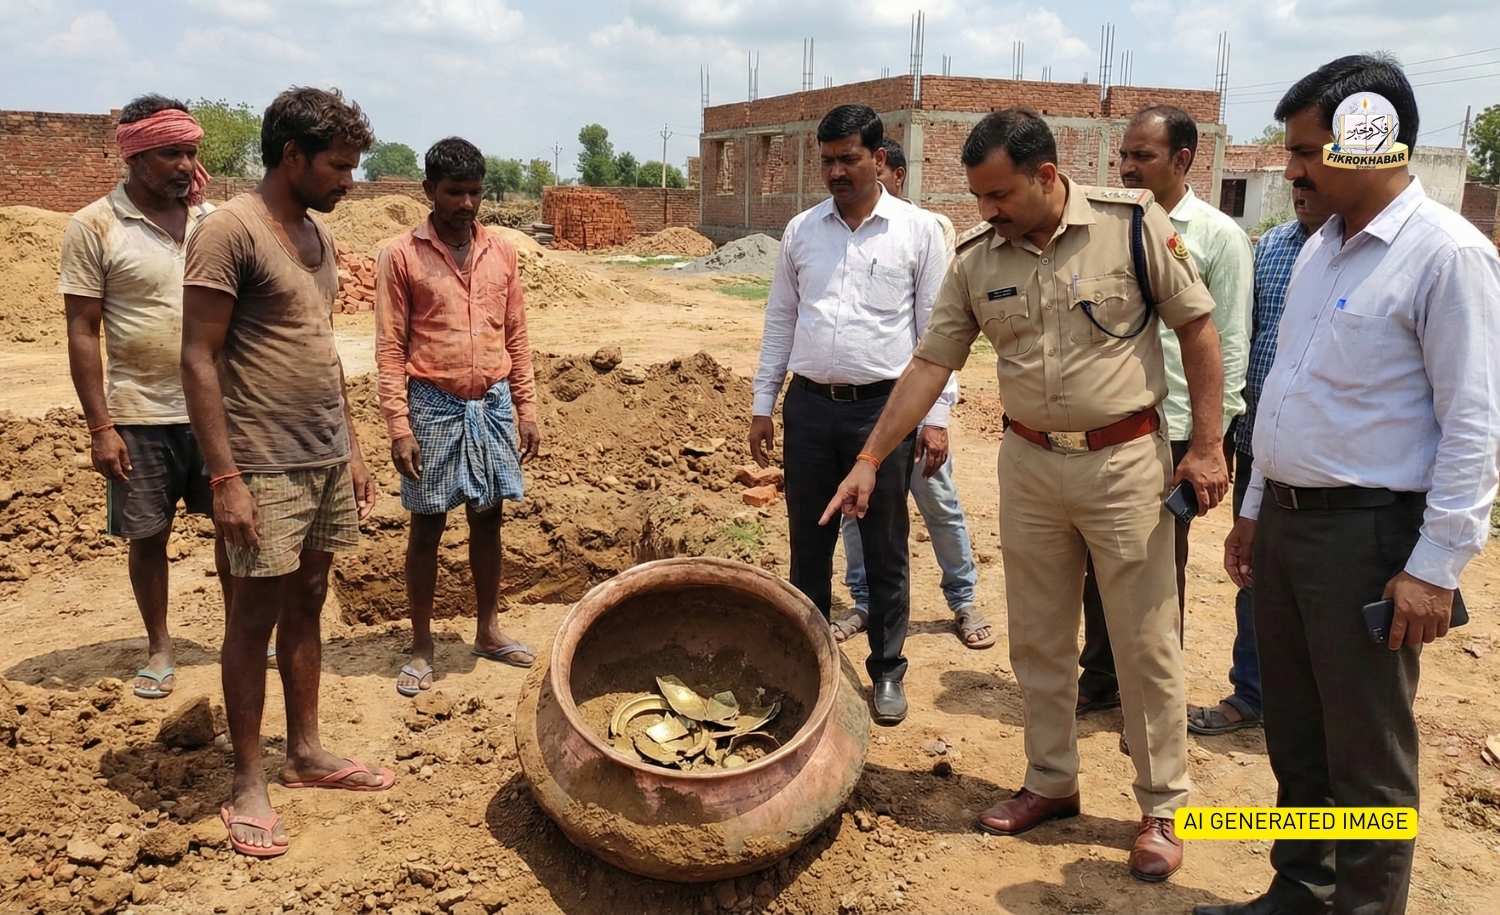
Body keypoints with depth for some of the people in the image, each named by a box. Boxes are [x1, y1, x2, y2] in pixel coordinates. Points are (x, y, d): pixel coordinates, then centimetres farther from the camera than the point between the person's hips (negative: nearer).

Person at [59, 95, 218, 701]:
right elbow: (82, 333, -6)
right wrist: (100, 427, -10)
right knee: (148, 536, 9)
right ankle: (159, 648, 27)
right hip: (140, 414, -3)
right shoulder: (95, 226, -7)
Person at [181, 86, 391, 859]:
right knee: (254, 616, 3)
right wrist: (225, 478, -18)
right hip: (266, 468, -7)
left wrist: (350, 447, 16)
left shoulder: (317, 234, 12)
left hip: (327, 461, 7)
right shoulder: (230, 231, -12)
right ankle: (247, 782, 15)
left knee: (306, 605, 15)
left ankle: (305, 752, 27)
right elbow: (199, 360, -15)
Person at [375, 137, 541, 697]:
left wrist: (526, 409, 6)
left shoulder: (501, 253, 6)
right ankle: (421, 648, 17)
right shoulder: (401, 256, -5)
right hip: (433, 407, -3)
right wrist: (399, 427, -12)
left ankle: (488, 631, 27)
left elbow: (516, 338, 10)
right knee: (427, 527, 6)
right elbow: (390, 349, -6)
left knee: (488, 520, 12)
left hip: (493, 405, 4)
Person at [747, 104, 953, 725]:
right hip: (810, 406, 3)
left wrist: (936, 416, -6)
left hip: (883, 409, -3)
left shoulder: (918, 231, -1)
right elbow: (780, 321, 11)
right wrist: (762, 405, 9)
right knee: (808, 545, 12)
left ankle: (887, 671, 22)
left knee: (885, 552, 7)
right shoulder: (801, 230, 7)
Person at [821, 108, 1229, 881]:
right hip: (1028, 463, 4)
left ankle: (1160, 808, 24)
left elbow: (1197, 327, -5)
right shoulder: (975, 258, -1)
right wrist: (870, 458, -1)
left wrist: (1207, 446, -8)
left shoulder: (1133, 224, -12)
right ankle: (1051, 781, 33)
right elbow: (931, 363, 2)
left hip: (1125, 461, -3)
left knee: (1145, 643, 6)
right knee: (1037, 638, 14)